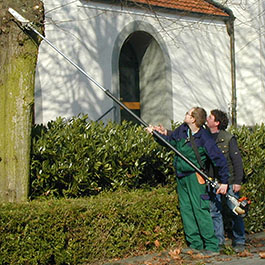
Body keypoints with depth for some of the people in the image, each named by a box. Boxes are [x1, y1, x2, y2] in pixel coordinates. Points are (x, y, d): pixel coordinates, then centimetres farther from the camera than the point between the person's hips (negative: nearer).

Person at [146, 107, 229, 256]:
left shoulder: (204, 138, -16)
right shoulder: (182, 130, 3)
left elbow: (220, 160, -13)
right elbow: (170, 140, 22)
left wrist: (224, 182, -13)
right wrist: (156, 133, 9)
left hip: (194, 176, -7)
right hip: (181, 177, 7)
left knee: (200, 210, -11)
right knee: (186, 210, 9)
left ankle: (212, 247, -5)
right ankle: (195, 245, 18)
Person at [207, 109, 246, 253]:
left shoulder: (228, 138, -6)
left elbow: (237, 160, -4)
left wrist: (237, 181, -9)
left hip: (228, 181, -4)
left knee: (235, 212, 1)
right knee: (214, 211, 6)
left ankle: (239, 242, 13)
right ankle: (218, 241, 16)